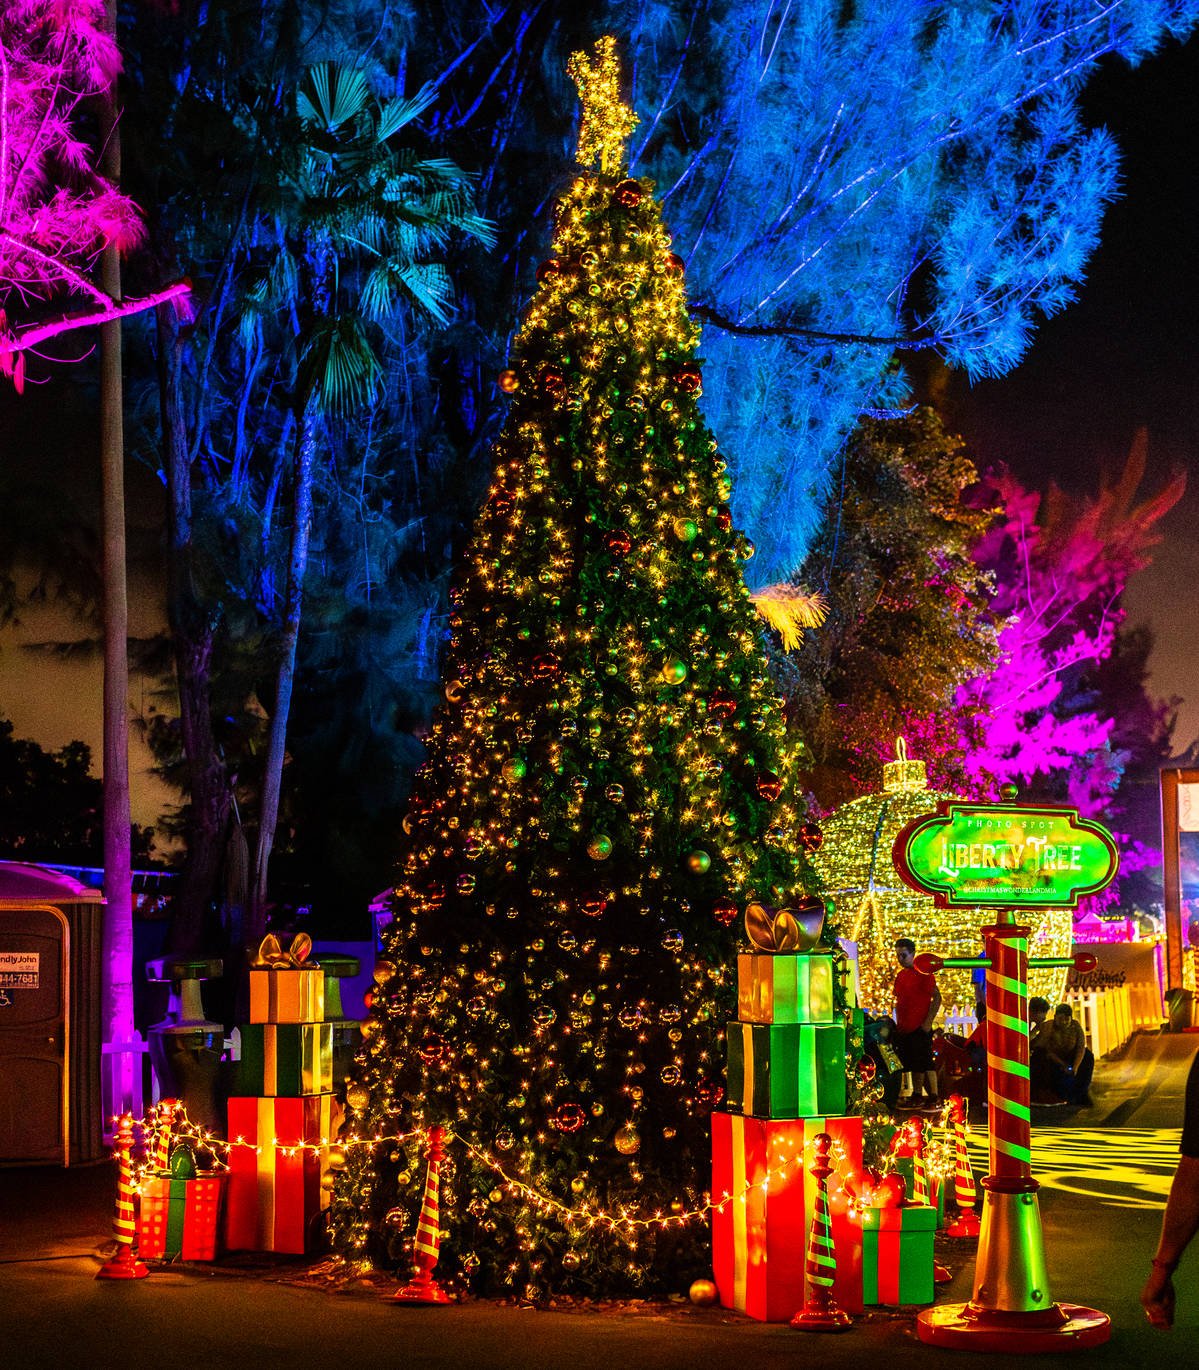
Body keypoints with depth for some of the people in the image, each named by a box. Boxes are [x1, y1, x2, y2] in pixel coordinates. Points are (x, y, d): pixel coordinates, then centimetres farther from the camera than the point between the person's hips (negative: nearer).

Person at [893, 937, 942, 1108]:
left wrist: (928, 1022, -15)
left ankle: (933, 1097, -3)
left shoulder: (923, 973, -8)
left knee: (925, 1062, -6)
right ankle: (916, 1096, 15)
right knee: (913, 1064, 10)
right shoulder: (901, 975, 14)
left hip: (920, 1028, -8)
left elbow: (937, 998, -11)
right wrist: (898, 1023, 13)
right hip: (904, 1028, 8)